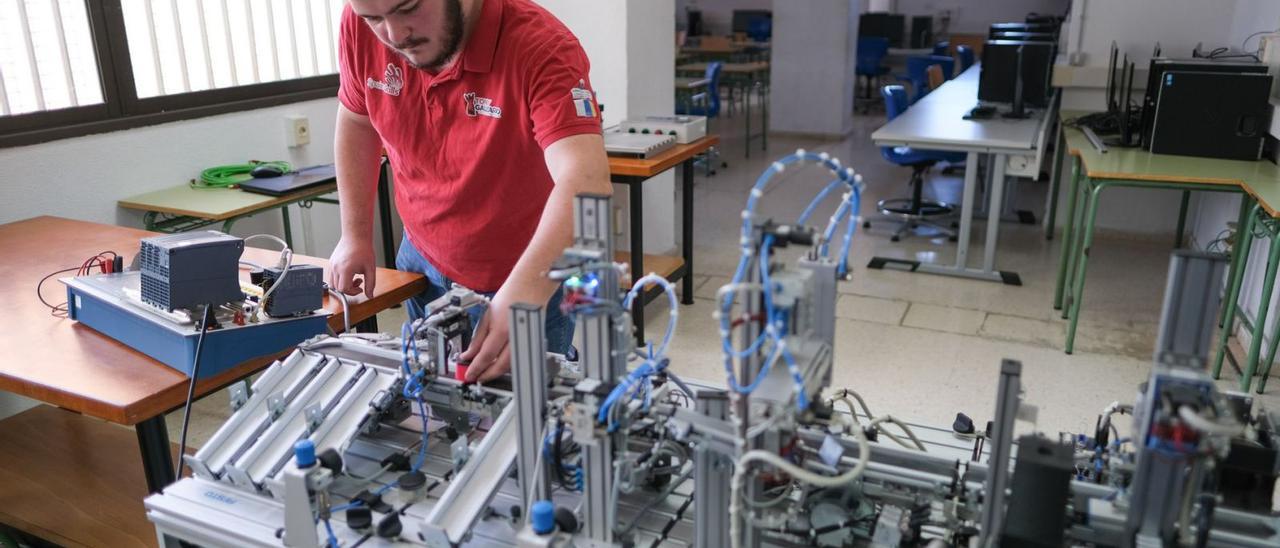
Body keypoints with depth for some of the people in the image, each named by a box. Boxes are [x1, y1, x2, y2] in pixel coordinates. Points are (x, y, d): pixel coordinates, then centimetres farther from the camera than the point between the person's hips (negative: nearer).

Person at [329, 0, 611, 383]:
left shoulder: (541, 47, -30)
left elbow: (585, 181, -42)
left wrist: (526, 292, -55)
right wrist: (355, 235, 3)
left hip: (529, 280, -4)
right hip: (422, 263, 5)